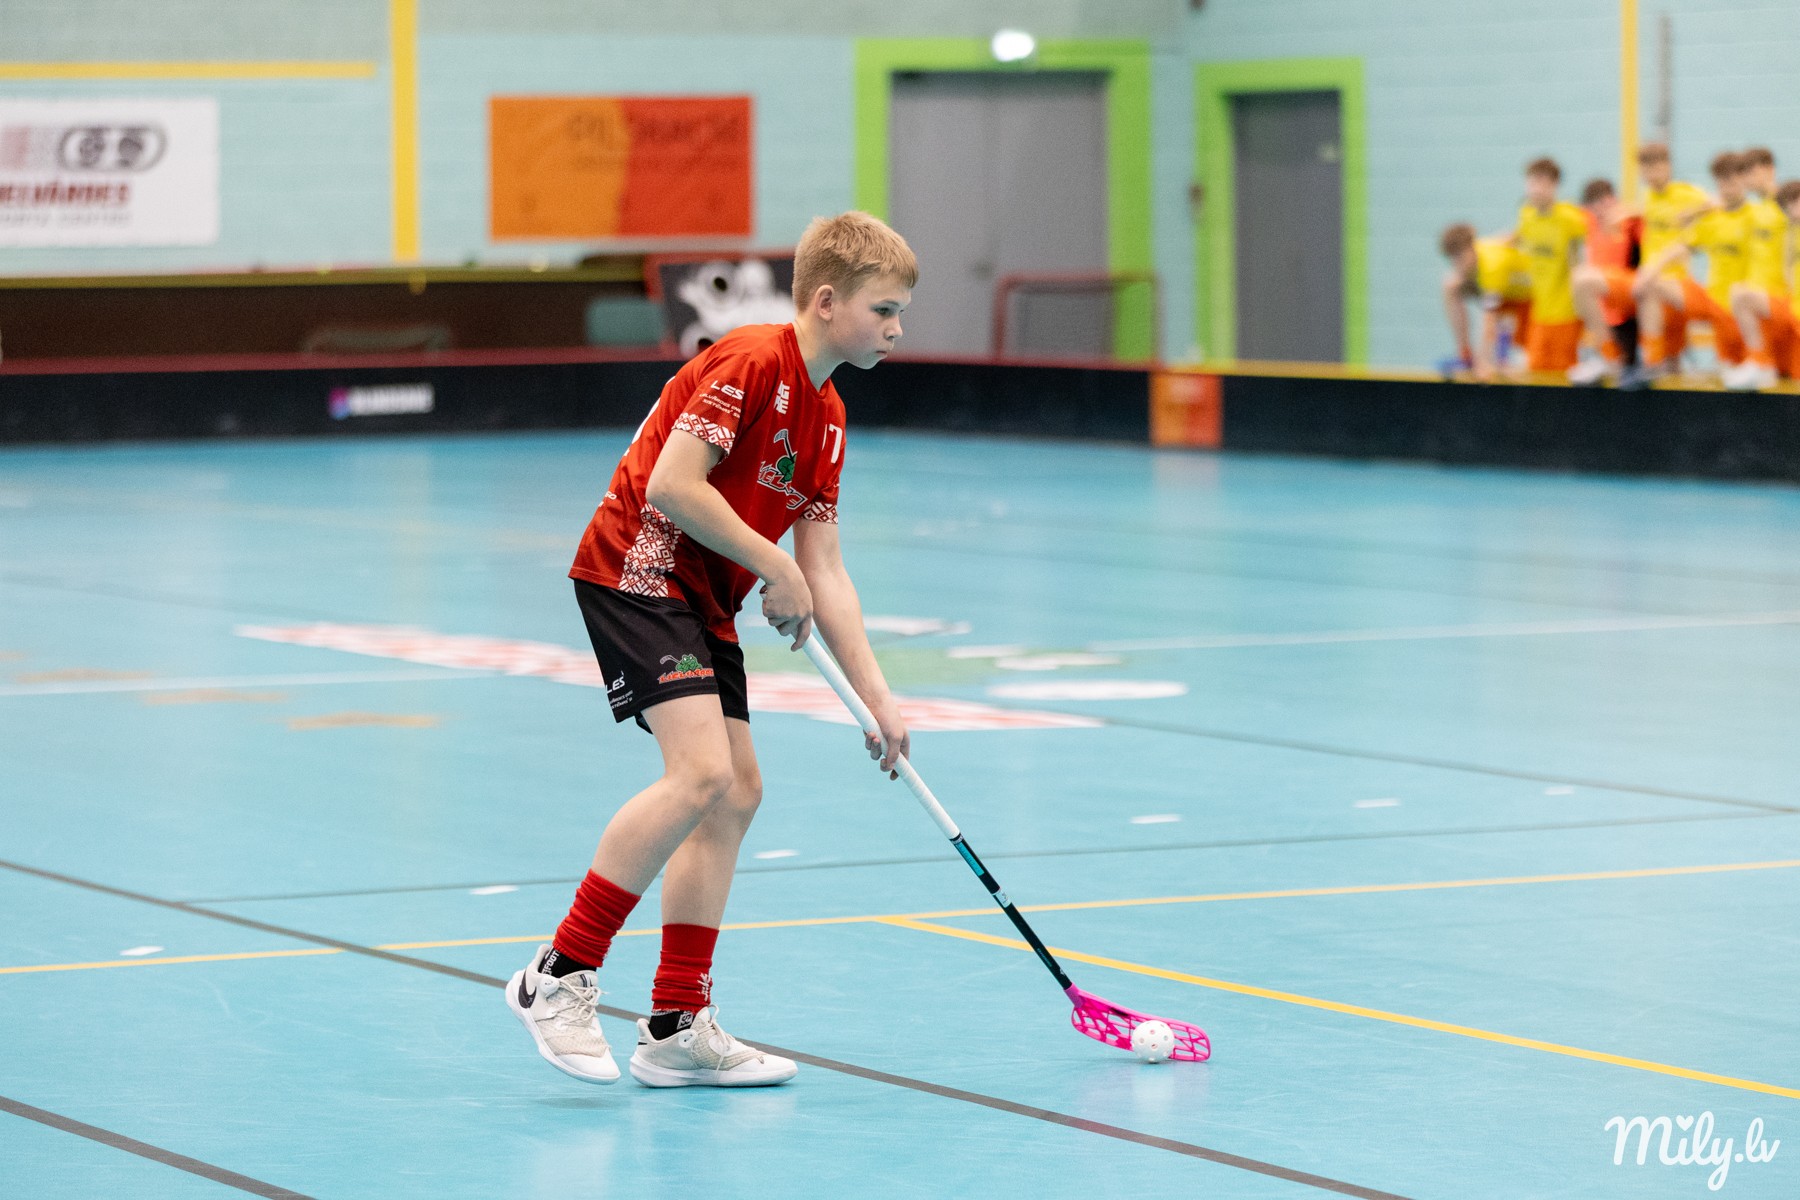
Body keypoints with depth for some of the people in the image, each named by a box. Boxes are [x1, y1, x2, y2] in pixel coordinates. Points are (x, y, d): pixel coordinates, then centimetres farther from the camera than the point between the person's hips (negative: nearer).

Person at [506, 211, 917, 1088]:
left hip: (704, 600, 10)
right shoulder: (750, 363, -16)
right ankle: (560, 977, -14)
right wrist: (775, 566, -15)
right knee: (702, 771, -22)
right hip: (637, 569, -10)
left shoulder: (825, 419, 13)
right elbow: (670, 486, -24)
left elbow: (824, 573, 13)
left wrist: (876, 696, 8)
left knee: (738, 793, 6)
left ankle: (676, 1029, 10)